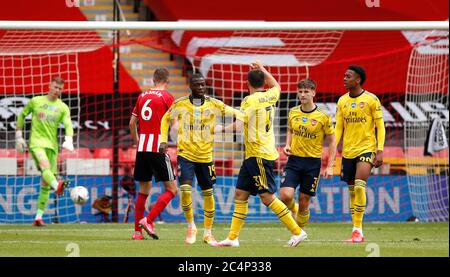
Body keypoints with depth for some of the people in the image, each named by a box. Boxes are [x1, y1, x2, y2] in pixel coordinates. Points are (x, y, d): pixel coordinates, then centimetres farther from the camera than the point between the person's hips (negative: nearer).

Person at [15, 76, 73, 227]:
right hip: (36, 142, -3)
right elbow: (22, 115, 19)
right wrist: (19, 137, 13)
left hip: (52, 144, 3)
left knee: (45, 183, 3)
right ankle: (57, 186, -64)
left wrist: (68, 140, -24)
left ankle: (39, 217, 8)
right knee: (45, 165, -33)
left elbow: (68, 125, -5)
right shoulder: (35, 101, 8)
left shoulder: (63, 107, 9)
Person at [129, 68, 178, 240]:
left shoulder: (142, 96, 12)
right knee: (172, 189, 1)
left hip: (142, 148, 6)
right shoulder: (166, 97, -4)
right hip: (158, 148, -6)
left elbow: (132, 123, 16)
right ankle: (148, 220, -13)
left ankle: (137, 231, 10)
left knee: (143, 190, 13)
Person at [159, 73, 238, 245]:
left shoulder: (213, 104, -4)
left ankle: (208, 232, 22)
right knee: (185, 189, -17)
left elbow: (235, 113, -4)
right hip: (185, 154, -2)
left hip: (205, 156, 2)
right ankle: (191, 227, 4)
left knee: (208, 193, 7)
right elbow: (166, 119, 12)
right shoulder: (180, 104, -4)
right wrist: (163, 140, 2)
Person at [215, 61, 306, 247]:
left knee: (267, 197, -8)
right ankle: (233, 237, 7)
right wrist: (263, 70, 37)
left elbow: (239, 125, -24)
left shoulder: (250, 101, -14)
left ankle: (297, 231, -6)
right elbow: (277, 86, 34)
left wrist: (221, 129, -13)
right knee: (240, 194, 8)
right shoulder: (270, 97, 9)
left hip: (259, 155, -9)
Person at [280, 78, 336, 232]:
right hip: (294, 160, 2)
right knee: (285, 196, -15)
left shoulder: (323, 117, -7)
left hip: (313, 162, -2)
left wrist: (330, 166, -7)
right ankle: (294, 210, 19)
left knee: (304, 202, 2)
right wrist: (287, 145, 3)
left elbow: (332, 141, -1)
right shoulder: (293, 112, 4)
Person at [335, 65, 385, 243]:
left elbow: (380, 126, -5)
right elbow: (338, 128, 11)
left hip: (366, 149, -5)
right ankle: (356, 234, 13)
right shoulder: (342, 101, 8)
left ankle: (358, 229, -16)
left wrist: (380, 151, -12)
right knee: (352, 191, 8)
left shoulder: (371, 100, -6)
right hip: (348, 151, 5)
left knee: (359, 186, -21)